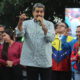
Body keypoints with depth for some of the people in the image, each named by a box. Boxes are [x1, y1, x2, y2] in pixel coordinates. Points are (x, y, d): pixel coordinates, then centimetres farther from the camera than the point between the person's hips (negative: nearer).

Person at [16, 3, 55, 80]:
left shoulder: (49, 24, 6)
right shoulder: (27, 23, 7)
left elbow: (51, 38, -10)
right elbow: (19, 34, -11)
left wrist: (42, 25, -19)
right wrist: (20, 21, -29)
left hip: (45, 61, 0)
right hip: (30, 61, 0)